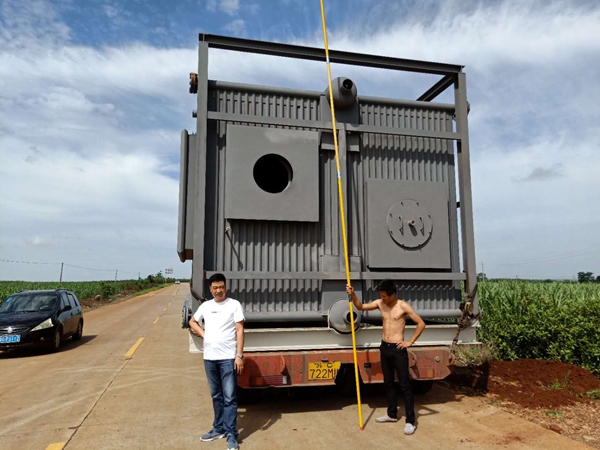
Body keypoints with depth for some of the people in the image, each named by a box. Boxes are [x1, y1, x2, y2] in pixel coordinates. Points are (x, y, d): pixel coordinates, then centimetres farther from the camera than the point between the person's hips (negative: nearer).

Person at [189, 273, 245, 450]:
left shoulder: (234, 304, -4)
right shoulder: (205, 305, 8)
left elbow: (240, 331, -7)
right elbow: (192, 321, 25)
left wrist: (239, 355, -13)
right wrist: (202, 333, 7)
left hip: (228, 358, -5)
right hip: (209, 358, 5)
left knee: (229, 398, -1)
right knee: (216, 396, 16)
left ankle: (231, 434, 8)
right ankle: (219, 428, 29)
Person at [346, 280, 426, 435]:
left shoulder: (403, 306, -13)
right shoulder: (379, 303, 3)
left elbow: (421, 324, -10)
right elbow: (360, 307, 9)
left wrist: (410, 342, -9)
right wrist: (352, 294, -9)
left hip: (398, 349, -6)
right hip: (384, 348, 6)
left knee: (405, 385, -1)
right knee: (388, 383, 16)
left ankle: (411, 421, 6)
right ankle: (392, 414, 30)